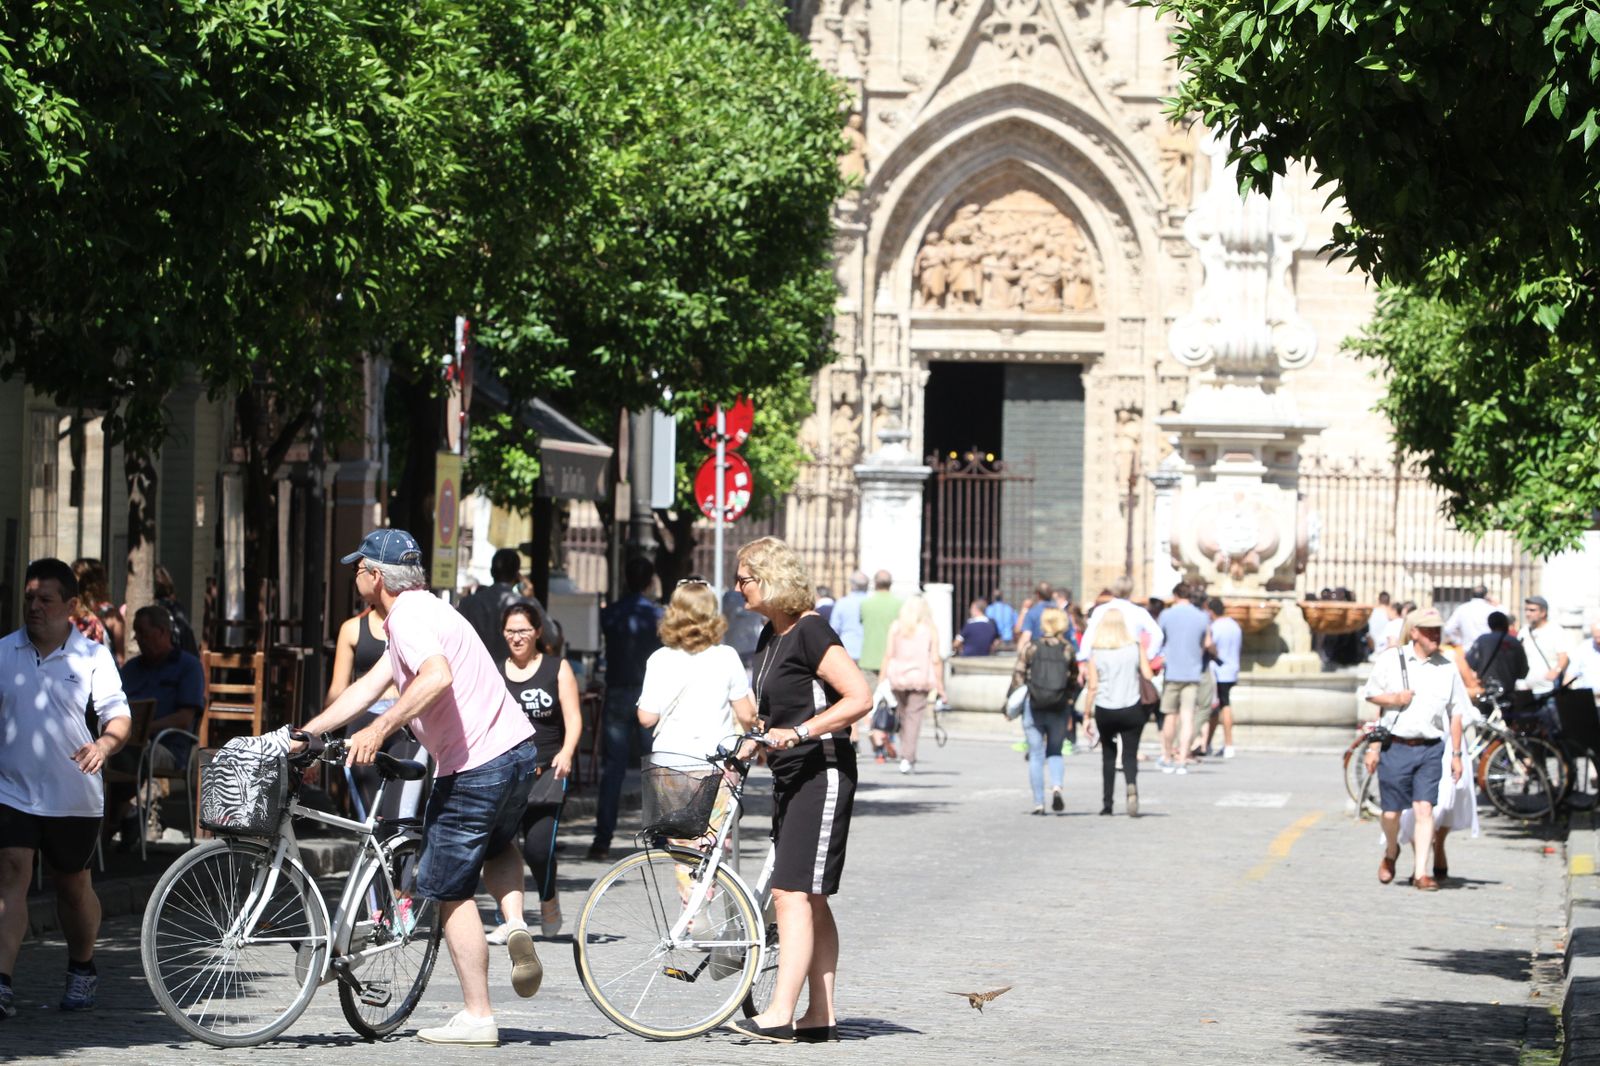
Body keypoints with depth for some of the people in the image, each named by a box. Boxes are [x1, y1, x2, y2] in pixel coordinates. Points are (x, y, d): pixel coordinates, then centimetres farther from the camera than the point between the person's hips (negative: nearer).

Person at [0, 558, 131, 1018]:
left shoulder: (93, 656, -2)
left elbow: (118, 715, -7)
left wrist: (104, 745, -27)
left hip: (74, 796, 0)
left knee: (73, 884, 15)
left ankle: (82, 969, 37)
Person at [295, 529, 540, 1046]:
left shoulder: (408, 618, -12)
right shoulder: (420, 611, 20)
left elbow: (438, 677, -33)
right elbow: (366, 688, 21)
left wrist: (380, 728, -31)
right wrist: (302, 736, 19)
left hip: (473, 766, -10)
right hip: (517, 748, 10)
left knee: (450, 890, 2)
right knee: (497, 847, 34)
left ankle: (477, 1016, 3)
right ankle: (516, 929, 7)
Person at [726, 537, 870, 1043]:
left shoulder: (810, 632, -14)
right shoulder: (771, 635, 14)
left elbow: (859, 697, -22)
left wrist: (800, 732, -26)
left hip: (821, 773, -10)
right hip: (790, 777, 10)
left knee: (793, 894, -15)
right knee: (811, 901, 10)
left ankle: (779, 1015, -19)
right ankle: (820, 1016, 13)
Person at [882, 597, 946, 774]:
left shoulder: (896, 627, 6)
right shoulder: (930, 629, 2)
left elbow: (888, 654, 0)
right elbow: (935, 659, -1)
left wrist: (883, 680, 2)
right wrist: (940, 686, 2)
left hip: (897, 676, 2)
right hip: (921, 676, -2)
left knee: (903, 715, 14)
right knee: (914, 716, -3)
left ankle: (907, 757, 16)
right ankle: (907, 758, -13)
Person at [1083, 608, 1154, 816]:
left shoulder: (1095, 652, -2)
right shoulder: (1136, 647, -2)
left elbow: (1092, 687, -4)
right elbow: (1148, 675, -2)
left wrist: (1088, 715, 3)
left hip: (1104, 711, 1)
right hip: (1131, 709, -1)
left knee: (1108, 755, 16)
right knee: (1130, 755, 1)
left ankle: (1107, 803, 14)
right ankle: (1131, 786, -29)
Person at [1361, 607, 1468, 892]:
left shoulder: (1447, 668, 8)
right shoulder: (1391, 659, 3)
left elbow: (1456, 714, 12)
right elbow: (1371, 696, 10)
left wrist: (1456, 754, 9)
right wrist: (1395, 699, -10)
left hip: (1430, 749, 1)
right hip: (1395, 747, -1)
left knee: (1424, 809, -10)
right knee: (1391, 812, 4)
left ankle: (1421, 872, -9)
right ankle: (1391, 853, 34)